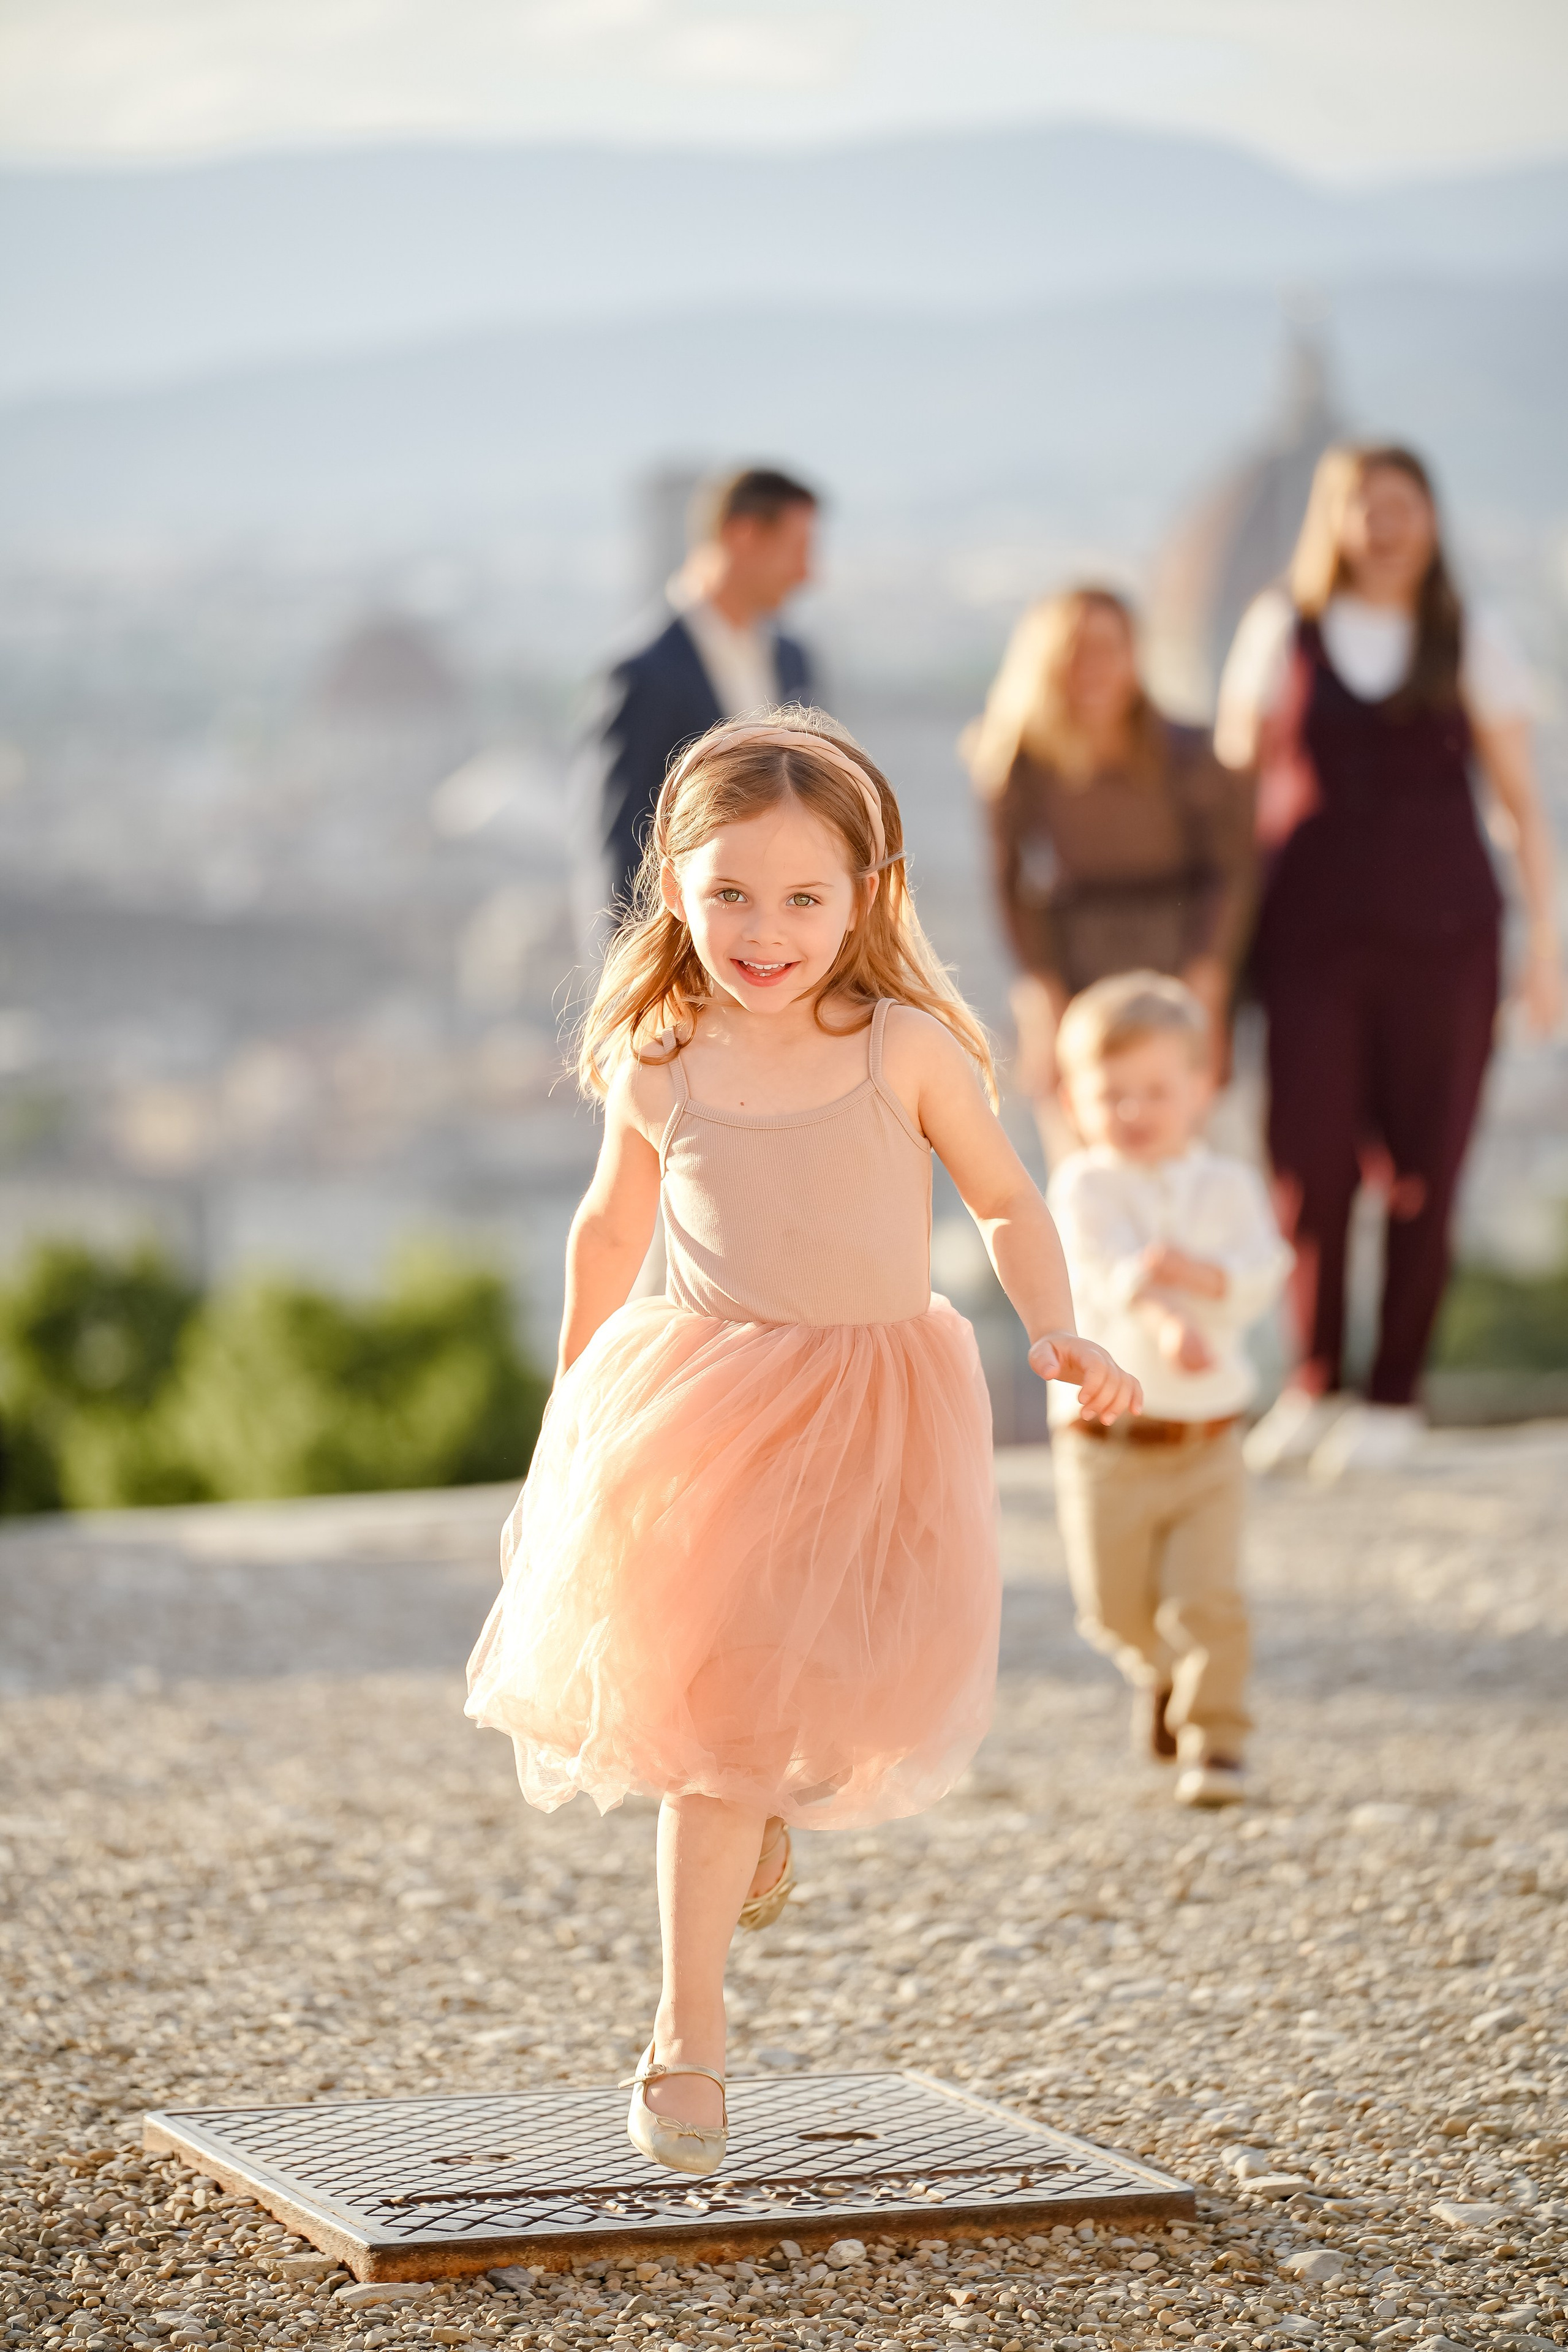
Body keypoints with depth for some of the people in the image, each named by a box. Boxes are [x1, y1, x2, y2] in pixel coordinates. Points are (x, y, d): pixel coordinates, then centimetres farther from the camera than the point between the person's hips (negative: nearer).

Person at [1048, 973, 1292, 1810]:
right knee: (1115, 1608, 6)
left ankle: (1214, 1737, 1)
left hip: (1206, 1438, 1)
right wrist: (1165, 1323, -43)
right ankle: (1161, 1673, 38)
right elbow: (1108, 1273, -24)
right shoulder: (1084, 1186, -5)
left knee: (1208, 1597, -10)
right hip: (1106, 1438, -1)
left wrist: (1197, 1271, -31)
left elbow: (1261, 1275, -11)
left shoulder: (1228, 1185, 4)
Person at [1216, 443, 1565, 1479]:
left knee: (1424, 1170, 0)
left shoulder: (1472, 641, 5)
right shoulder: (1280, 632, 6)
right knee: (1309, 1162, -6)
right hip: (1315, 931, 0)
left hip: (1442, 930, 0)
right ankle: (1314, 1383, 12)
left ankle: (1395, 1396, 11)